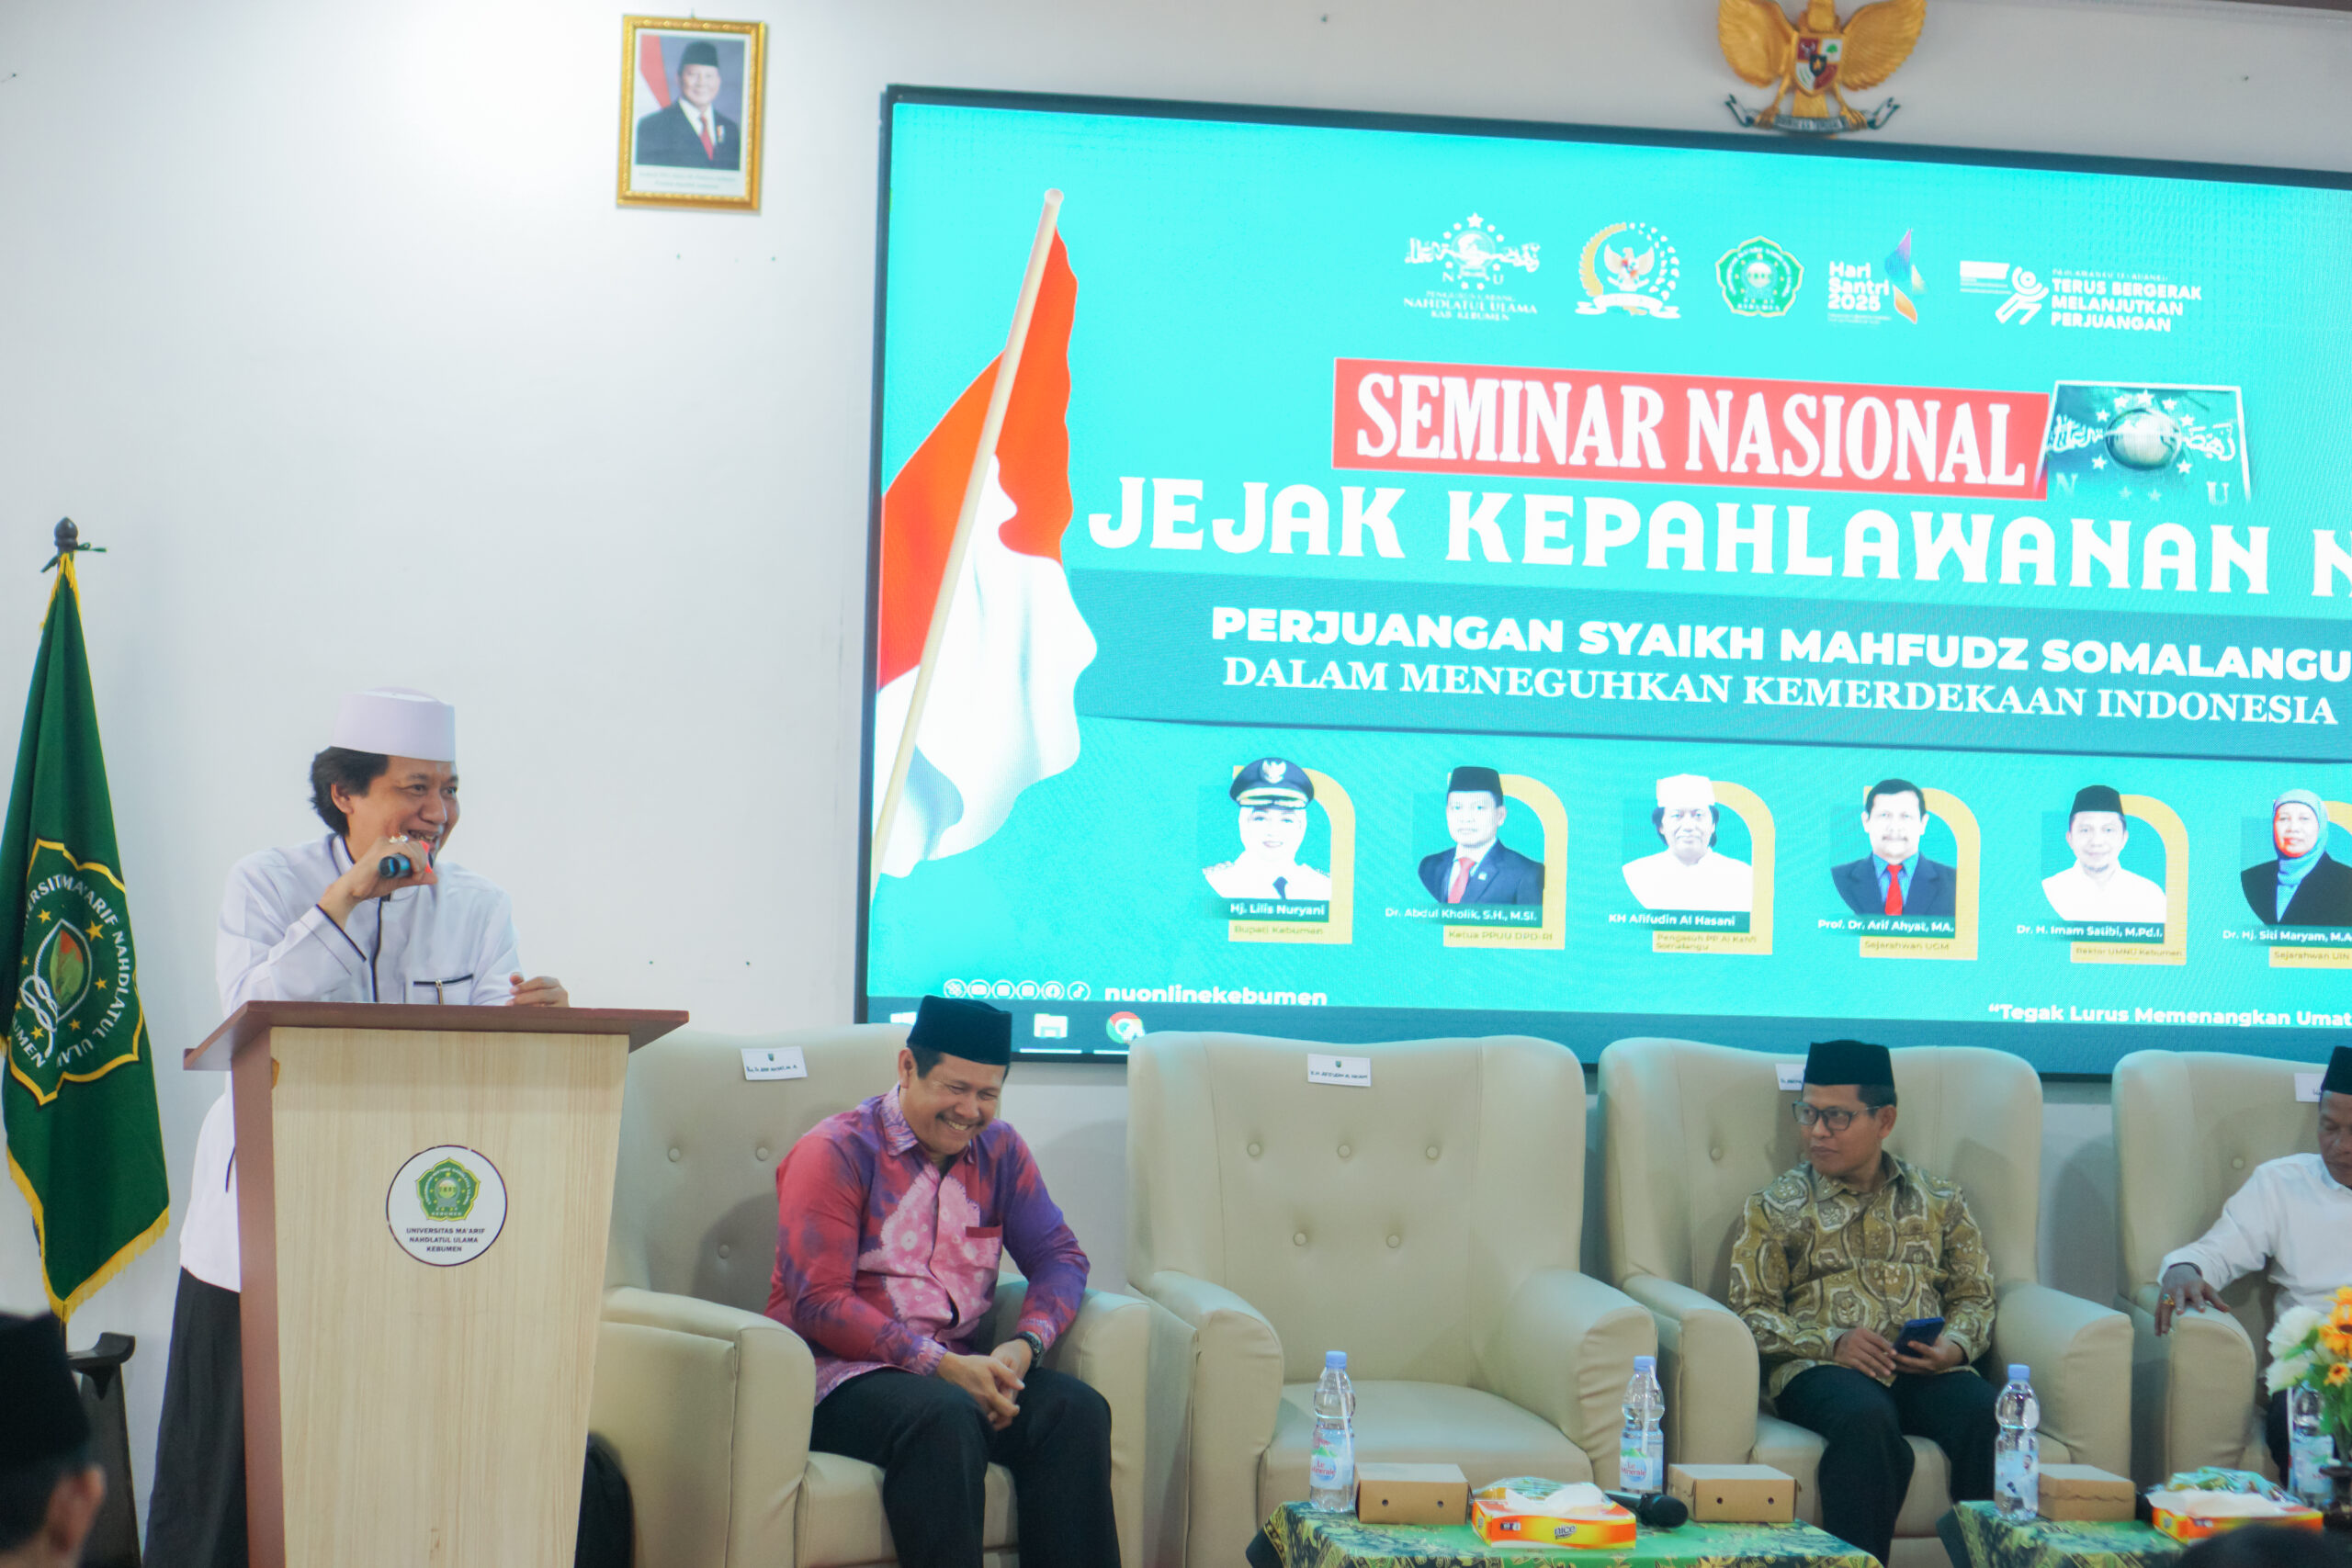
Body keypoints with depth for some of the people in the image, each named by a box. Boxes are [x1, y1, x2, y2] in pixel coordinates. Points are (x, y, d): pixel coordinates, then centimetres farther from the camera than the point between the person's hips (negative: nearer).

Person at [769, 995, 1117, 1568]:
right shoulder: (835, 1152, -5)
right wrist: (939, 1364, -21)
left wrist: (1024, 1344, -12)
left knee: (1076, 1409, -22)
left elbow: (1059, 1255, 11)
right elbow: (818, 1303, -13)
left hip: (957, 1368, 6)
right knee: (945, 1416, -37)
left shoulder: (998, 1150, 14)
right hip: (843, 1373, -5)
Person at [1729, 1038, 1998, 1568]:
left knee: (1987, 1414, -33)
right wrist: (1831, 1342, -10)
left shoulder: (1939, 1201, 22)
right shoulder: (1777, 1207, 15)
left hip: (1925, 1367, 2)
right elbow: (1752, 1311, 7)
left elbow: (1974, 1296, 21)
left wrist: (1955, 1346, -3)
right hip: (1819, 1367, -2)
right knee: (1867, 1421, -38)